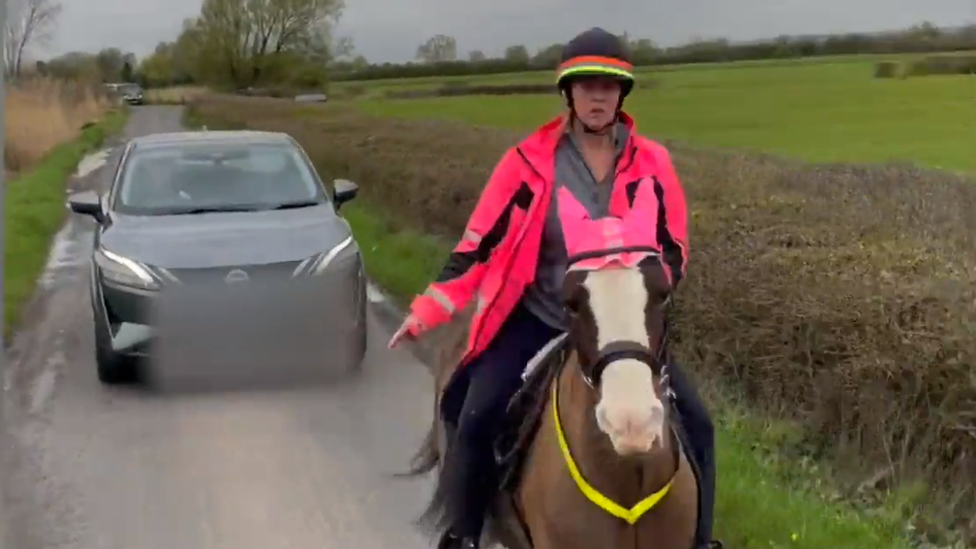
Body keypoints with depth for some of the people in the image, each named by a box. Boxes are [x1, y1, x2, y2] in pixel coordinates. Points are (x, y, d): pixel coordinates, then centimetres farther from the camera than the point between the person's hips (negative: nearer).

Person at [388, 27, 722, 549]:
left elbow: (673, 250, 2)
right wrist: (430, 306, -11)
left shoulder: (651, 163, -4)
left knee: (695, 423, -5)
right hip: (537, 321, -2)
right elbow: (483, 240, -7)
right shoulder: (530, 161, -10)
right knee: (478, 420, -17)